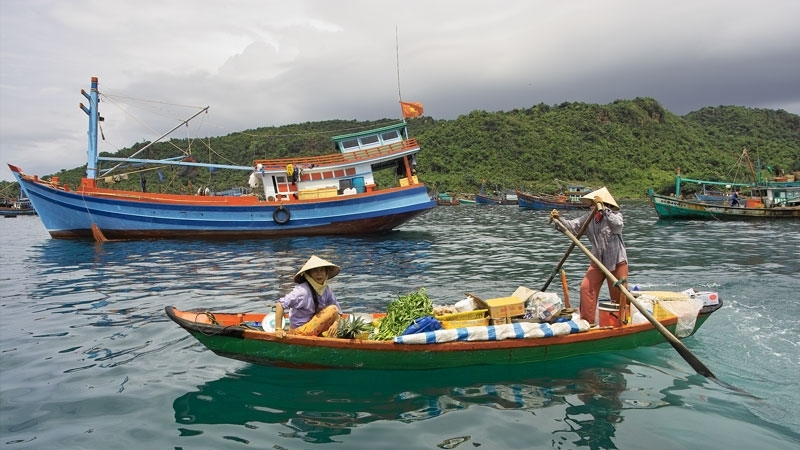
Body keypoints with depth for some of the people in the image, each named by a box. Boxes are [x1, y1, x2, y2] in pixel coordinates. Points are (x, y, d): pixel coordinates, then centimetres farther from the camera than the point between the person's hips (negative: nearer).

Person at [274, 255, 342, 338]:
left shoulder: (326, 289, 1)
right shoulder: (303, 290, -21)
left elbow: (338, 311, 4)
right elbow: (280, 304, -25)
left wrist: (335, 324, -16)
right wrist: (278, 329, -26)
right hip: (299, 332, -8)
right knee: (332, 310, -17)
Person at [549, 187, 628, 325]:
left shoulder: (616, 215, -10)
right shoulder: (590, 217, 3)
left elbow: (616, 225, -33)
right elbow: (572, 227, -3)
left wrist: (602, 209, -36)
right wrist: (559, 220, -20)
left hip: (617, 262, -4)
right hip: (597, 261, 5)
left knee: (619, 293, 4)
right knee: (586, 288, -6)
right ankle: (587, 322, 4)